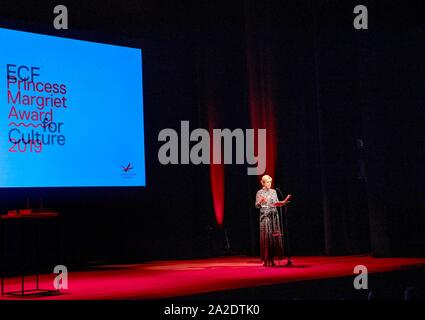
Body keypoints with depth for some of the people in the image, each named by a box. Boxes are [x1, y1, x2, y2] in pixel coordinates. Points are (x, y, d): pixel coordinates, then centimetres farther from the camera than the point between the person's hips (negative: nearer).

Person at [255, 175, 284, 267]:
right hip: (265, 216, -4)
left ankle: (272, 259, 5)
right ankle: (266, 260, -5)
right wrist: (260, 201, -22)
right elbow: (256, 205, -2)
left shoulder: (273, 191, 11)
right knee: (266, 236, -8)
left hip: (274, 215, 4)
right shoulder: (259, 192, 0)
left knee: (274, 236, 0)